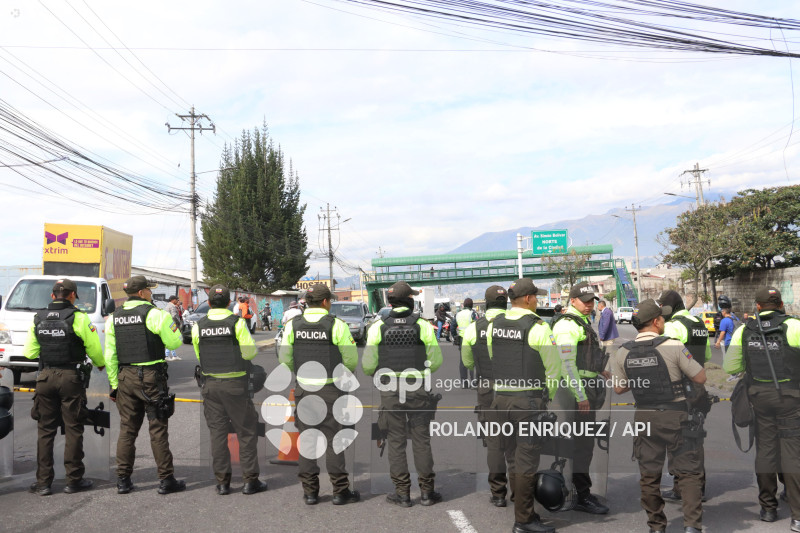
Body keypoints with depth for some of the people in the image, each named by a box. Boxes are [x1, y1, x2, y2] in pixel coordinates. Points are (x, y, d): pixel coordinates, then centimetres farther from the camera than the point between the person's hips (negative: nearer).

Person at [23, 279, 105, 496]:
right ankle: (74, 480, 10)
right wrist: (100, 364, 13)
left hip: (45, 377, 4)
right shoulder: (77, 317, -9)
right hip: (70, 377, -4)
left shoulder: (38, 318, 5)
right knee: (73, 429, 5)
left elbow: (29, 352, 9)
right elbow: (93, 347, -7)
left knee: (45, 430, 10)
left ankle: (43, 482, 12)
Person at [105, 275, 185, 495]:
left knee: (127, 429, 12)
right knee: (158, 429, 0)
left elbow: (110, 355, 9)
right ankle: (166, 480, 5)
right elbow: (174, 343, -5)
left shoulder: (113, 318, 9)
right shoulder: (155, 314, -10)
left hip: (125, 378, 5)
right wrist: (170, 320, 9)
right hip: (151, 377, -5)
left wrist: (114, 384, 14)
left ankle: (123, 480, 15)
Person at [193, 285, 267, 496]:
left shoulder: (198, 326, 2)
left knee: (217, 432, 9)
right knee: (246, 431, 6)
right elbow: (250, 352, -10)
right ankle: (250, 480, 6)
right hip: (235, 384, -3)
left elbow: (197, 356, 4)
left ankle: (222, 482, 11)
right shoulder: (237, 323, -8)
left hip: (210, 384, 3)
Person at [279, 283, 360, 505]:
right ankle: (340, 491, 9)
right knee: (334, 439, 4)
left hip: (304, 389, 3)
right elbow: (351, 359, -7)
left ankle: (310, 491, 14)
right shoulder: (337, 325, -10)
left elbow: (285, 358, 2)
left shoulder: (293, 325, 0)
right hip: (331, 389, -3)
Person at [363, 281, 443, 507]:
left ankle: (402, 493, 13)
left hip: (390, 391, 0)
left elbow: (368, 364, -2)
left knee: (396, 442, 8)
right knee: (421, 440, 9)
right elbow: (436, 360, -2)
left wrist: (375, 374, 20)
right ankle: (427, 491, 15)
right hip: (418, 390, 0)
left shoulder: (378, 327, -2)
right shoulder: (422, 325, -3)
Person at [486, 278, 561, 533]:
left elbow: (492, 360, 10)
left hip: (500, 398, 6)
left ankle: (523, 511, 25)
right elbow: (554, 368, -7)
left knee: (512, 459, 15)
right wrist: (547, 396, 7)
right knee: (526, 461, 1)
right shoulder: (538, 327, -11)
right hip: (529, 400, -6)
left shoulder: (494, 325, 6)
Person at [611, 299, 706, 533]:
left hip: (644, 417, 4)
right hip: (675, 416, -3)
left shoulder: (623, 353, -1)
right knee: (689, 472, 6)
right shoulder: (673, 346, -14)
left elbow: (619, 388, 8)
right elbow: (701, 378, -7)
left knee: (649, 475, 12)